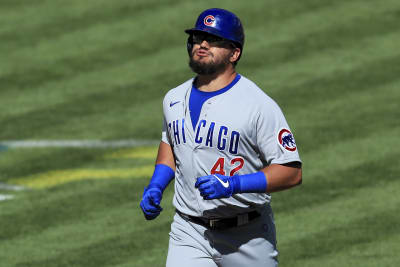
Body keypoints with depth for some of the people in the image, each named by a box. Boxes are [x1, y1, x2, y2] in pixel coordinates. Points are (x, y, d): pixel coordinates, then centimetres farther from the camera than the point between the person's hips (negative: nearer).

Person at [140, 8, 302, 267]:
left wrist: (233, 184, -28)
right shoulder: (174, 99, 6)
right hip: (189, 233, 4)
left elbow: (292, 172, -17)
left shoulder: (259, 105, -14)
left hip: (247, 235, -4)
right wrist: (155, 187, 10)